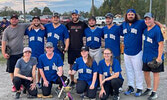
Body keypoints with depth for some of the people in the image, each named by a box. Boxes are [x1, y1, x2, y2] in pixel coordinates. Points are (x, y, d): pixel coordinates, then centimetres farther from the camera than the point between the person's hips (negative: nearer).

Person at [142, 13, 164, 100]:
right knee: (146, 72, 15)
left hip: (155, 57, -7)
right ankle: (148, 89, 33)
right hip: (146, 56, 7)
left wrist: (159, 57, -22)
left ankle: (154, 93, 15)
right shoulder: (145, 29, 6)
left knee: (155, 74, 4)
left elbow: (161, 44, -18)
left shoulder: (157, 29, -16)